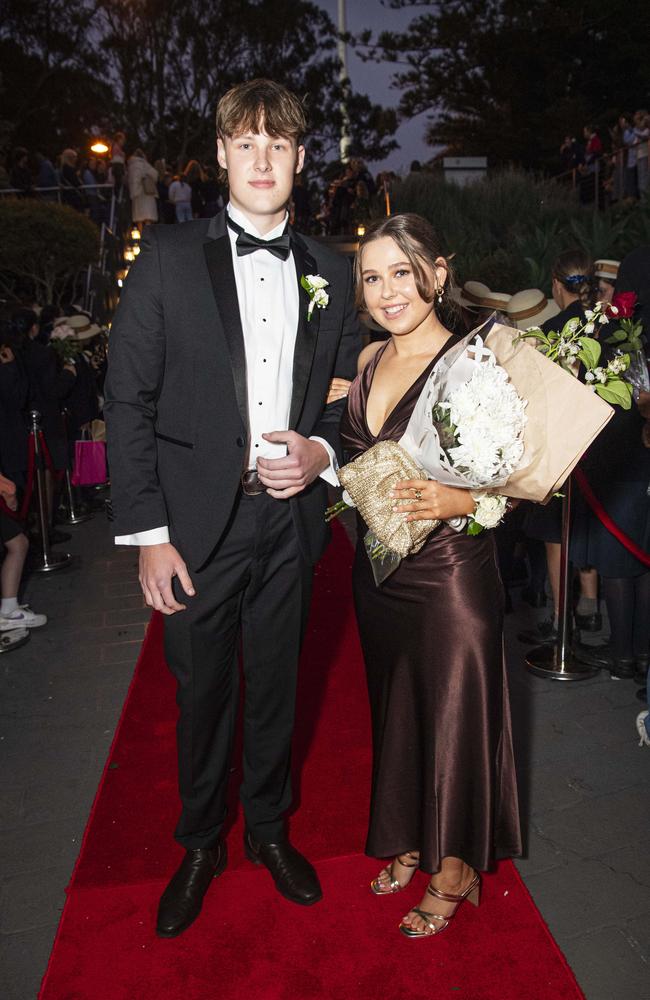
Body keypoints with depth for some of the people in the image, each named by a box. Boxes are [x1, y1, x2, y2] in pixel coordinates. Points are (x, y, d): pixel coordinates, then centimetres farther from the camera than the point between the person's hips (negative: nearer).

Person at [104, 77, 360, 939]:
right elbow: (128, 399, -5)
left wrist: (322, 451, -8)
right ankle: (200, 846, 37)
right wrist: (147, 532, -10)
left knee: (276, 686, 17)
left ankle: (269, 830, 41)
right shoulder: (168, 257, -2)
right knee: (202, 691, 13)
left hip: (291, 517, 3)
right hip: (200, 521, -2)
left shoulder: (331, 272, 8)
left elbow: (348, 395, 14)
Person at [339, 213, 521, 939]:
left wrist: (457, 501, -31)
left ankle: (454, 869, 33)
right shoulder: (369, 359, 6)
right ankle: (411, 844, 43)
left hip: (450, 573, -6)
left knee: (453, 716, 9)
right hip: (379, 569, 7)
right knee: (395, 709, 20)